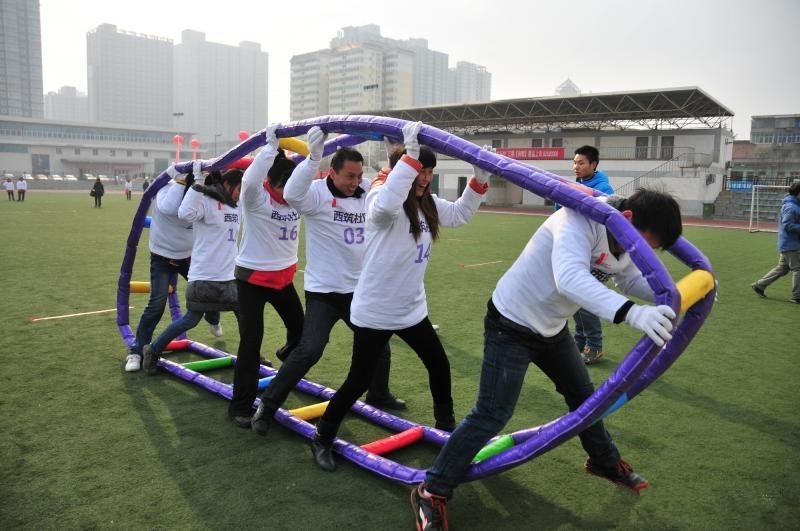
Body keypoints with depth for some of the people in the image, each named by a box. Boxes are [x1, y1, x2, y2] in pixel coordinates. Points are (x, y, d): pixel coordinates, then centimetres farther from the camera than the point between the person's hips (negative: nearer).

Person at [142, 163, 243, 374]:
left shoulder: (236, 207, 9)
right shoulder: (206, 202, -14)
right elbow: (185, 214, -34)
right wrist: (197, 183, -33)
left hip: (229, 277, 7)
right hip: (204, 277, -7)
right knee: (190, 320, 1)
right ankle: (153, 350, 21)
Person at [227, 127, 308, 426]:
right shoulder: (255, 197, -18)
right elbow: (250, 180, -38)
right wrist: (271, 146, -36)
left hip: (283, 276, 6)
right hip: (252, 277, -6)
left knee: (300, 328, 18)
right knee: (251, 342, -5)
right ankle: (240, 407, 5)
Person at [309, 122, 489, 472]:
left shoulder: (428, 204, 3)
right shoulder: (381, 198, -20)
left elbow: (460, 213, 16)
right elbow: (387, 204, -45)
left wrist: (480, 179, 2)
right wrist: (410, 154, -44)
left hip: (411, 308, 8)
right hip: (374, 311, -8)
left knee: (439, 365, 20)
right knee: (359, 381, 1)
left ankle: (445, 423, 45)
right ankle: (322, 439, 22)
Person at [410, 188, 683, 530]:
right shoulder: (581, 219, -33)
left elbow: (633, 280, 8)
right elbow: (570, 278, -49)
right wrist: (631, 312, -60)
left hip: (551, 327, 9)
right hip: (511, 325, -9)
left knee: (583, 395, 23)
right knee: (491, 415, -8)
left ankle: (605, 462, 50)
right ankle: (431, 492, 5)